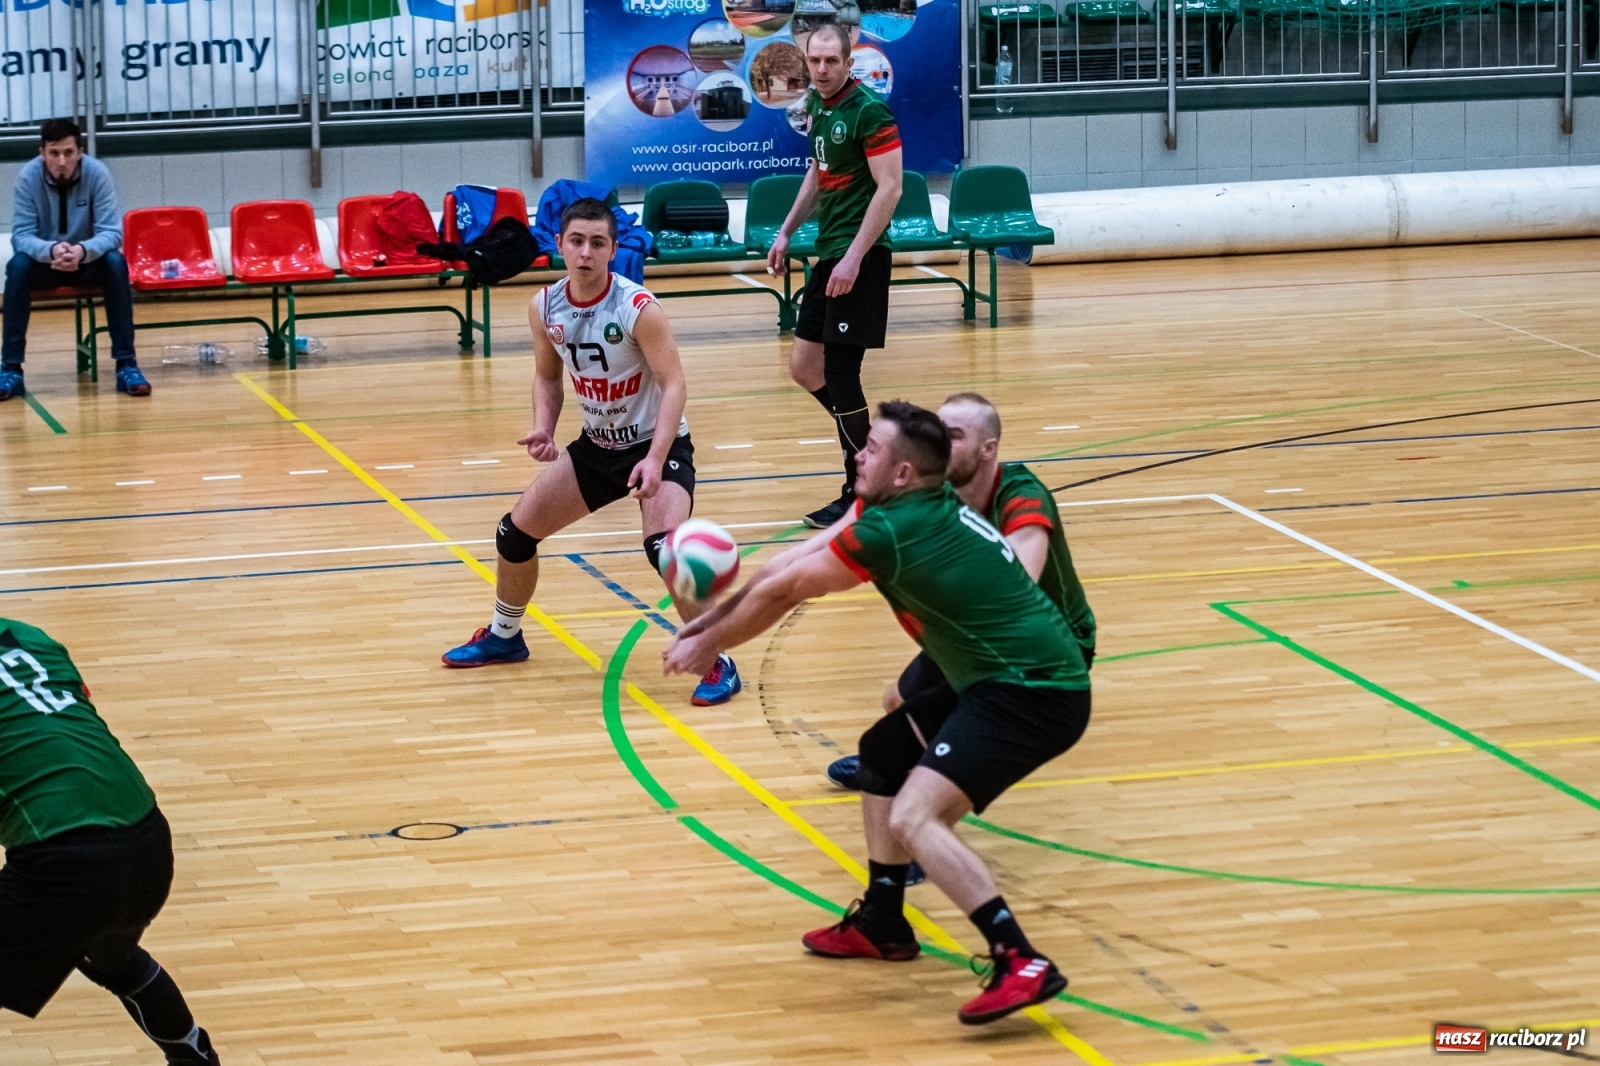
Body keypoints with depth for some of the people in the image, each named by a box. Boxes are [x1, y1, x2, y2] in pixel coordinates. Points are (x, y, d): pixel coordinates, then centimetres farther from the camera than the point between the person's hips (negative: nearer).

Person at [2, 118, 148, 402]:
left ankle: (126, 363, -27)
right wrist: (51, 250, -42)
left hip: (88, 260, 0)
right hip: (44, 261, 0)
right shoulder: (28, 177, -18)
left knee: (115, 262, -31)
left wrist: (82, 250, -43)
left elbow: (111, 232, -21)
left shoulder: (97, 173, -18)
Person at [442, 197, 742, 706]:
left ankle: (718, 664, -15)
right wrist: (544, 427, -11)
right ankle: (503, 637, 36)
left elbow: (674, 384, -26)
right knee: (516, 530, 9)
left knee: (664, 546, -29)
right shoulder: (546, 307, -7)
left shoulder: (638, 308, -24)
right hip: (597, 445, 7)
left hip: (656, 445, -7)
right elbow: (548, 376, 9)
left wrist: (655, 459, -38)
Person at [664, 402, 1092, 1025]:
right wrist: (717, 617, 14)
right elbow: (796, 562, 15)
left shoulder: (892, 530, -18)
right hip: (1003, 678, 11)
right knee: (883, 752, 23)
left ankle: (1022, 966, -26)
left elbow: (781, 591, -5)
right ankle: (882, 924, 32)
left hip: (1034, 693, -11)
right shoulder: (902, 505, 9)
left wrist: (705, 646, 8)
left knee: (914, 817, -22)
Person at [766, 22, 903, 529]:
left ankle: (860, 494, 4)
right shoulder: (816, 105, 11)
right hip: (827, 252, 9)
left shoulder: (868, 110, -15)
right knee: (804, 367, 11)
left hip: (860, 257, -9)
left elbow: (889, 188, -18)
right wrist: (787, 231, 21)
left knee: (840, 373, -7)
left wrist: (853, 258, -23)